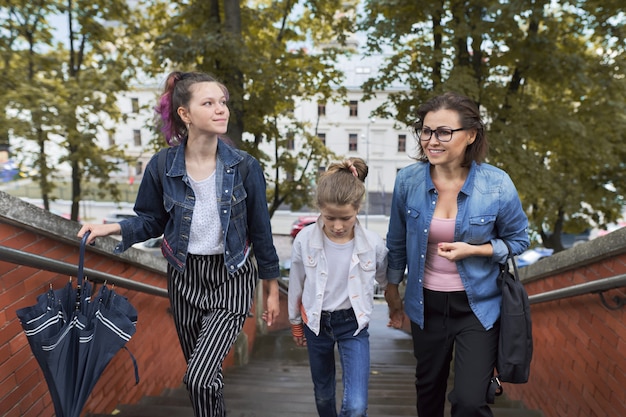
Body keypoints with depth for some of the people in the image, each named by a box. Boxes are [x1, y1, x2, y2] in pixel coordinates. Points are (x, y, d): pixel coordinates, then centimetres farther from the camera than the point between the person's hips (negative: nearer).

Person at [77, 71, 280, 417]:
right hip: (184, 278, 3)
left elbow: (260, 231, -6)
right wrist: (112, 228, -16)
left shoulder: (245, 167, -14)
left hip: (232, 279, -2)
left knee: (199, 377, -12)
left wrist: (272, 290, 0)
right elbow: (151, 221, 4)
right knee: (204, 376, 19)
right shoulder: (162, 166, -11)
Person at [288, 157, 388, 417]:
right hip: (316, 323, 2)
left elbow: (386, 281, 3)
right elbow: (296, 286, -2)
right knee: (323, 395, 21)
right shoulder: (305, 240, -17)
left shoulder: (373, 244, -18)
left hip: (353, 324, -1)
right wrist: (295, 323, 9)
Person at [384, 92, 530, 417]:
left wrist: (473, 250, -20)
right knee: (428, 388, 22)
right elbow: (397, 240, 2)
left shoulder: (497, 185, -17)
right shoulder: (407, 180, -11)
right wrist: (392, 288, 12)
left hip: (478, 305, -2)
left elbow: (518, 239, -2)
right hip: (426, 303, 3)